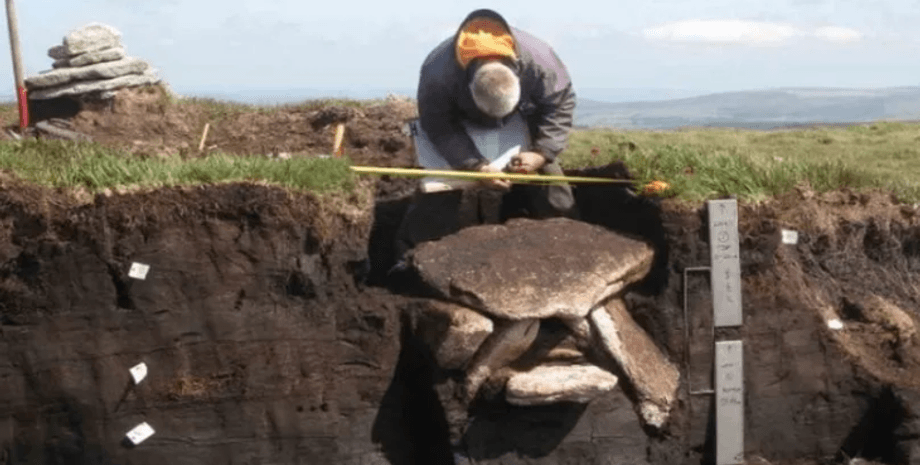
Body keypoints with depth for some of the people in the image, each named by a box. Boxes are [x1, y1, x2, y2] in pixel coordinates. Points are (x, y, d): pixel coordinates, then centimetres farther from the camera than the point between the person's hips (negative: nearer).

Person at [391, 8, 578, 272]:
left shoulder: (538, 59, -38)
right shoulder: (438, 73, -41)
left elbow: (561, 104, -22)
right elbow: (438, 127, -26)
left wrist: (541, 153, -32)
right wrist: (475, 166, -35)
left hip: (519, 123, 2)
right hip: (455, 126, -2)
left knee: (548, 186, -4)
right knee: (439, 188, -13)